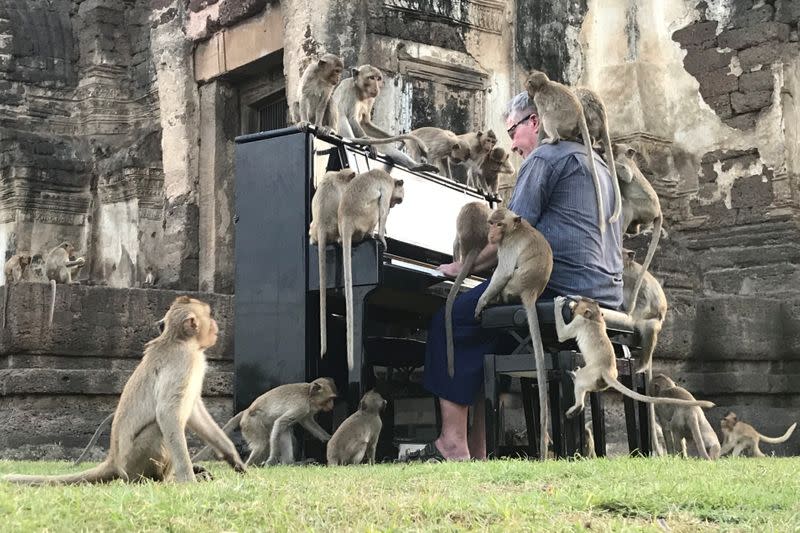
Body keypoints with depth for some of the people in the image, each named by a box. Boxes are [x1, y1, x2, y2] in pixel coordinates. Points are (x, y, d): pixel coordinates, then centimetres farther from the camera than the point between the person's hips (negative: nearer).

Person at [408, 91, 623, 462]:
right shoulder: (597, 163, 27)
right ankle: (477, 452, 9)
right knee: (481, 329, 18)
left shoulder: (544, 158, -3)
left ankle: (453, 445, -8)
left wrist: (460, 267, 4)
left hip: (561, 293, -10)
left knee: (449, 321, -2)